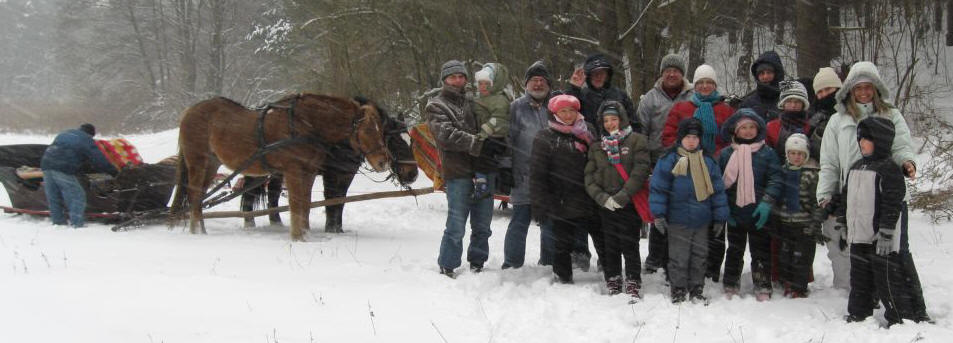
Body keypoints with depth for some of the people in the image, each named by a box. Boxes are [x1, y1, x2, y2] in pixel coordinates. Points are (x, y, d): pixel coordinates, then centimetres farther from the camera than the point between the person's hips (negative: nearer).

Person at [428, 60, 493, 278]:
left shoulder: (471, 103, 21)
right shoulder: (436, 106, 2)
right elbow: (446, 134, -14)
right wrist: (475, 143, -21)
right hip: (458, 172, -6)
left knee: (482, 223, 11)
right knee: (457, 224, -7)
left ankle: (477, 262, 24)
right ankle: (447, 266, 4)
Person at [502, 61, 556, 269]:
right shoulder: (516, 108, 3)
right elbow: (506, 139, 0)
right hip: (524, 177, -3)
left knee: (550, 223, 11)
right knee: (520, 221, -2)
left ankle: (548, 263, 23)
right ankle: (512, 264, 6)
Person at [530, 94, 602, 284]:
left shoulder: (588, 132, 10)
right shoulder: (545, 138, -1)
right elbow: (537, 174, -3)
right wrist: (540, 204, -9)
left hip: (589, 202, 3)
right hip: (561, 203, -3)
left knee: (603, 240, 7)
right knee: (563, 243, 5)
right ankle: (563, 278, 18)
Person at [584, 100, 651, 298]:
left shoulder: (636, 141, 0)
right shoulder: (596, 146, 13)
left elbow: (639, 172, -9)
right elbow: (589, 177, 6)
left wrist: (622, 196, -17)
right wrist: (602, 197, -9)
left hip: (629, 204, -4)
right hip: (606, 205, 4)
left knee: (630, 246, -4)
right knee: (610, 247, 7)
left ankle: (633, 287, 1)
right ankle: (613, 287, 15)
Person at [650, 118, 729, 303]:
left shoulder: (708, 162, 7)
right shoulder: (669, 160, -6)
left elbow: (718, 190, 10)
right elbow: (658, 187, -7)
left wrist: (720, 218, 8)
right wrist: (659, 214, -12)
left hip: (702, 219, 4)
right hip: (678, 220, -4)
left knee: (700, 256, 11)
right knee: (678, 258, 2)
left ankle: (697, 290, 22)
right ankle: (678, 290, 13)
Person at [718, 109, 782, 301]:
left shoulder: (767, 153, -2)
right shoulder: (726, 154, 2)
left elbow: (775, 180, -7)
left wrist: (766, 203, -18)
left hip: (759, 214, -1)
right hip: (735, 213, 1)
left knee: (761, 251, 7)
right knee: (734, 251, 13)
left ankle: (763, 288, 15)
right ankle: (730, 286, 22)